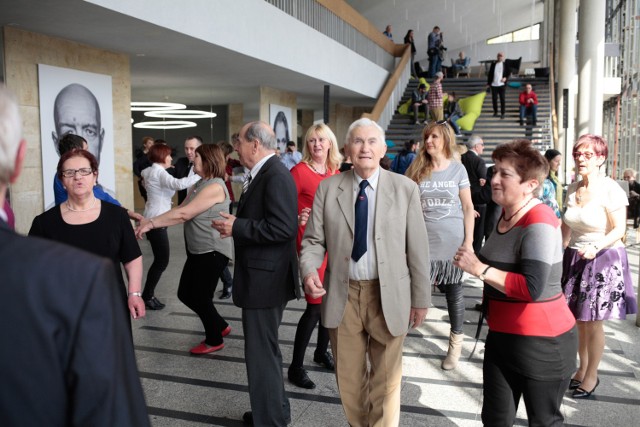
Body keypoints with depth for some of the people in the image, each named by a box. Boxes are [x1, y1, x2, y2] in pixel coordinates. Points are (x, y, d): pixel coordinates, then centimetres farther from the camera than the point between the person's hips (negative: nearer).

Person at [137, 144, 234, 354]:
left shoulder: (215, 186, -19)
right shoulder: (199, 185, 13)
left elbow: (184, 214, -24)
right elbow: (178, 209, 7)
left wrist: (151, 224, -21)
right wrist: (151, 220, -4)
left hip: (213, 252, -10)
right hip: (198, 251, 10)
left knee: (201, 298, 2)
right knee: (185, 294, 14)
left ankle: (214, 340, 25)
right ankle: (220, 326, 32)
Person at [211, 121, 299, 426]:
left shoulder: (276, 175, -19)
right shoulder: (262, 173, 13)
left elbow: (283, 228, -27)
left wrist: (236, 227, -20)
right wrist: (234, 224, 3)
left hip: (266, 278, -11)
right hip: (260, 275, 11)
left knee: (261, 352, 0)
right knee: (265, 348, 22)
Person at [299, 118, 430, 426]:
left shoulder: (405, 189, -4)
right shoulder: (328, 188, 0)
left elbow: (418, 248, -2)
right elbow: (313, 240, 0)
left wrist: (421, 299, -1)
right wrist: (309, 270, -20)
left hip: (388, 295, -1)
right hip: (342, 295, 2)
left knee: (386, 380, 13)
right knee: (348, 378, 18)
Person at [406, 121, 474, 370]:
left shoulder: (457, 169, 1)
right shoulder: (417, 170, 3)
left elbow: (468, 207, 1)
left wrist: (468, 241, -4)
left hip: (453, 241, 0)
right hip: (423, 241, 1)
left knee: (453, 290, 10)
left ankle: (456, 342, 26)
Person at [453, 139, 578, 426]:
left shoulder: (539, 224, -22)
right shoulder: (507, 214, 6)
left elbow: (532, 288, -30)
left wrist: (479, 269, -25)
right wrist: (472, 262, 7)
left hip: (541, 344, -8)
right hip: (501, 336, 9)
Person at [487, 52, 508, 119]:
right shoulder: (493, 64, 6)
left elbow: (508, 73, 9)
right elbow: (490, 73, 8)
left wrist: (505, 78, -11)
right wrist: (488, 83, 4)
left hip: (502, 84, -2)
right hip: (494, 84, 2)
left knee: (502, 99, -1)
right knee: (494, 99, 5)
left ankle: (502, 113, 5)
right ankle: (495, 112, 21)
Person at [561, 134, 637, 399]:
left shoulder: (611, 190, -14)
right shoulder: (572, 189, 5)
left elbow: (619, 230, -15)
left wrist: (596, 247, -30)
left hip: (603, 260, -5)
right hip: (575, 258, 6)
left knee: (593, 322, 2)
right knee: (578, 320, 12)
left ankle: (591, 376, 19)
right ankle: (582, 368, 30)